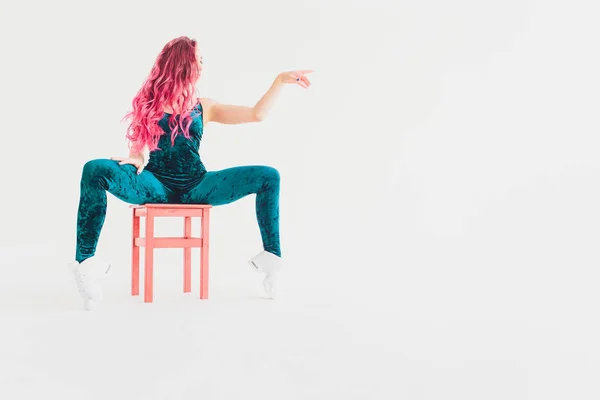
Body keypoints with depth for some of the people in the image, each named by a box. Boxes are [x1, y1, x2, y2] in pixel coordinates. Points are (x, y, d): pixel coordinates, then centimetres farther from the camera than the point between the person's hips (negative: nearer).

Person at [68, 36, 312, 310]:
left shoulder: (203, 107, 15)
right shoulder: (149, 102, 9)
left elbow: (256, 115, 11)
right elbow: (138, 142, 4)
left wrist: (280, 80, 7)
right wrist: (137, 159, -19)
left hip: (196, 187, 3)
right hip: (157, 187, -3)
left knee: (268, 177, -8)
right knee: (96, 170, -30)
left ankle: (271, 258, 0)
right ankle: (86, 263, -27)